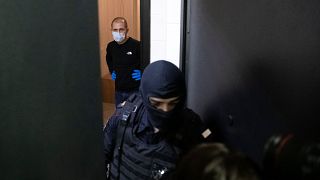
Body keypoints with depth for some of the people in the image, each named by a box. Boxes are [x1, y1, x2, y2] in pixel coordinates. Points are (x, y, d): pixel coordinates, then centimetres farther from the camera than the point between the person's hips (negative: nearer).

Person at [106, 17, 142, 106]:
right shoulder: (110, 46, 1)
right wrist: (111, 71, 12)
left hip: (135, 90, -5)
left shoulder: (137, 45, -19)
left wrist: (142, 72, -13)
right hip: (118, 90, 5)